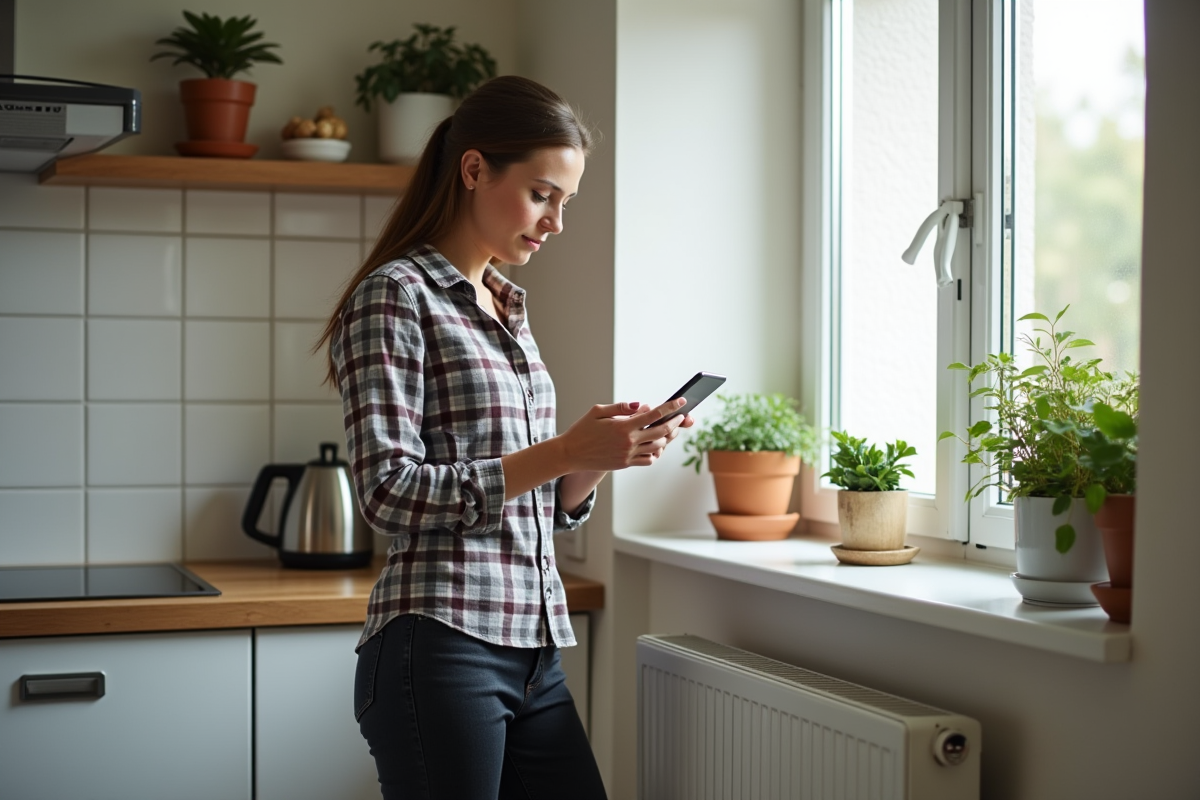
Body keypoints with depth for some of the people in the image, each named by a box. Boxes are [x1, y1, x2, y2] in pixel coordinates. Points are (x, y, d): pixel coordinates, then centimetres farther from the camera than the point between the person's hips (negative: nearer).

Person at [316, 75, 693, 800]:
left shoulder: (509, 309, 17)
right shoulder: (395, 295, -6)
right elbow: (392, 492, -15)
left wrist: (602, 454, 0)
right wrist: (564, 450, -16)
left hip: (535, 653, 8)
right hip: (440, 650, -7)